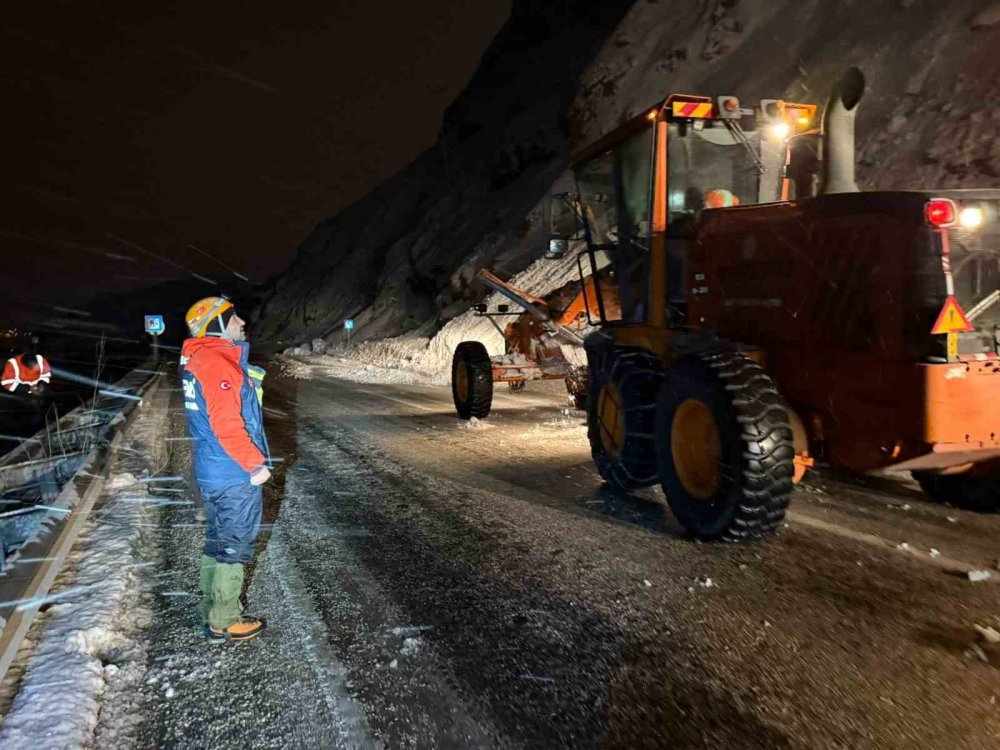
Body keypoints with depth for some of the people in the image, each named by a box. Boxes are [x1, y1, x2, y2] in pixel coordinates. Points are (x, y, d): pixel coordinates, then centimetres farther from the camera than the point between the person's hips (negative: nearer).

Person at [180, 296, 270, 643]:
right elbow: (228, 425, -26)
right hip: (235, 476, -10)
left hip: (211, 472, 10)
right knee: (234, 547, 2)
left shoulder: (198, 359, 12)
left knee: (217, 542, 19)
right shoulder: (220, 364, -21)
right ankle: (223, 622, 14)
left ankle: (213, 609, 32)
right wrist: (256, 464, -18)